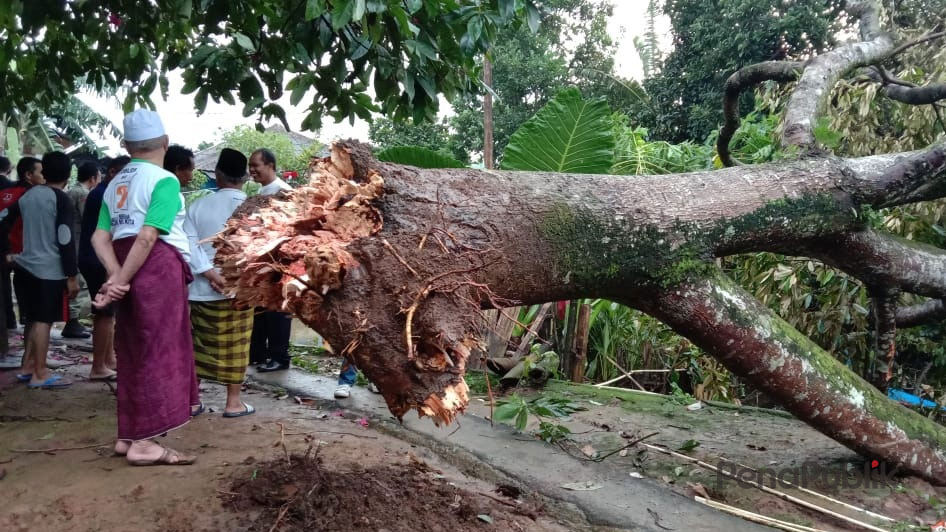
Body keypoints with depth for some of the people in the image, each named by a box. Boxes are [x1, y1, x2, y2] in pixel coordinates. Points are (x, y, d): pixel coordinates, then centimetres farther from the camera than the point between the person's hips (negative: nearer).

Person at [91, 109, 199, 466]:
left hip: (128, 266, 8)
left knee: (134, 354, 14)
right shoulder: (164, 180, -7)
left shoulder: (116, 183, 16)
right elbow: (148, 237, -17)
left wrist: (116, 276, -6)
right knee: (157, 353, -3)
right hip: (158, 267, -8)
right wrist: (121, 282, -15)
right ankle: (143, 442, 0)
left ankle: (128, 435, 22)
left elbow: (100, 238, 6)